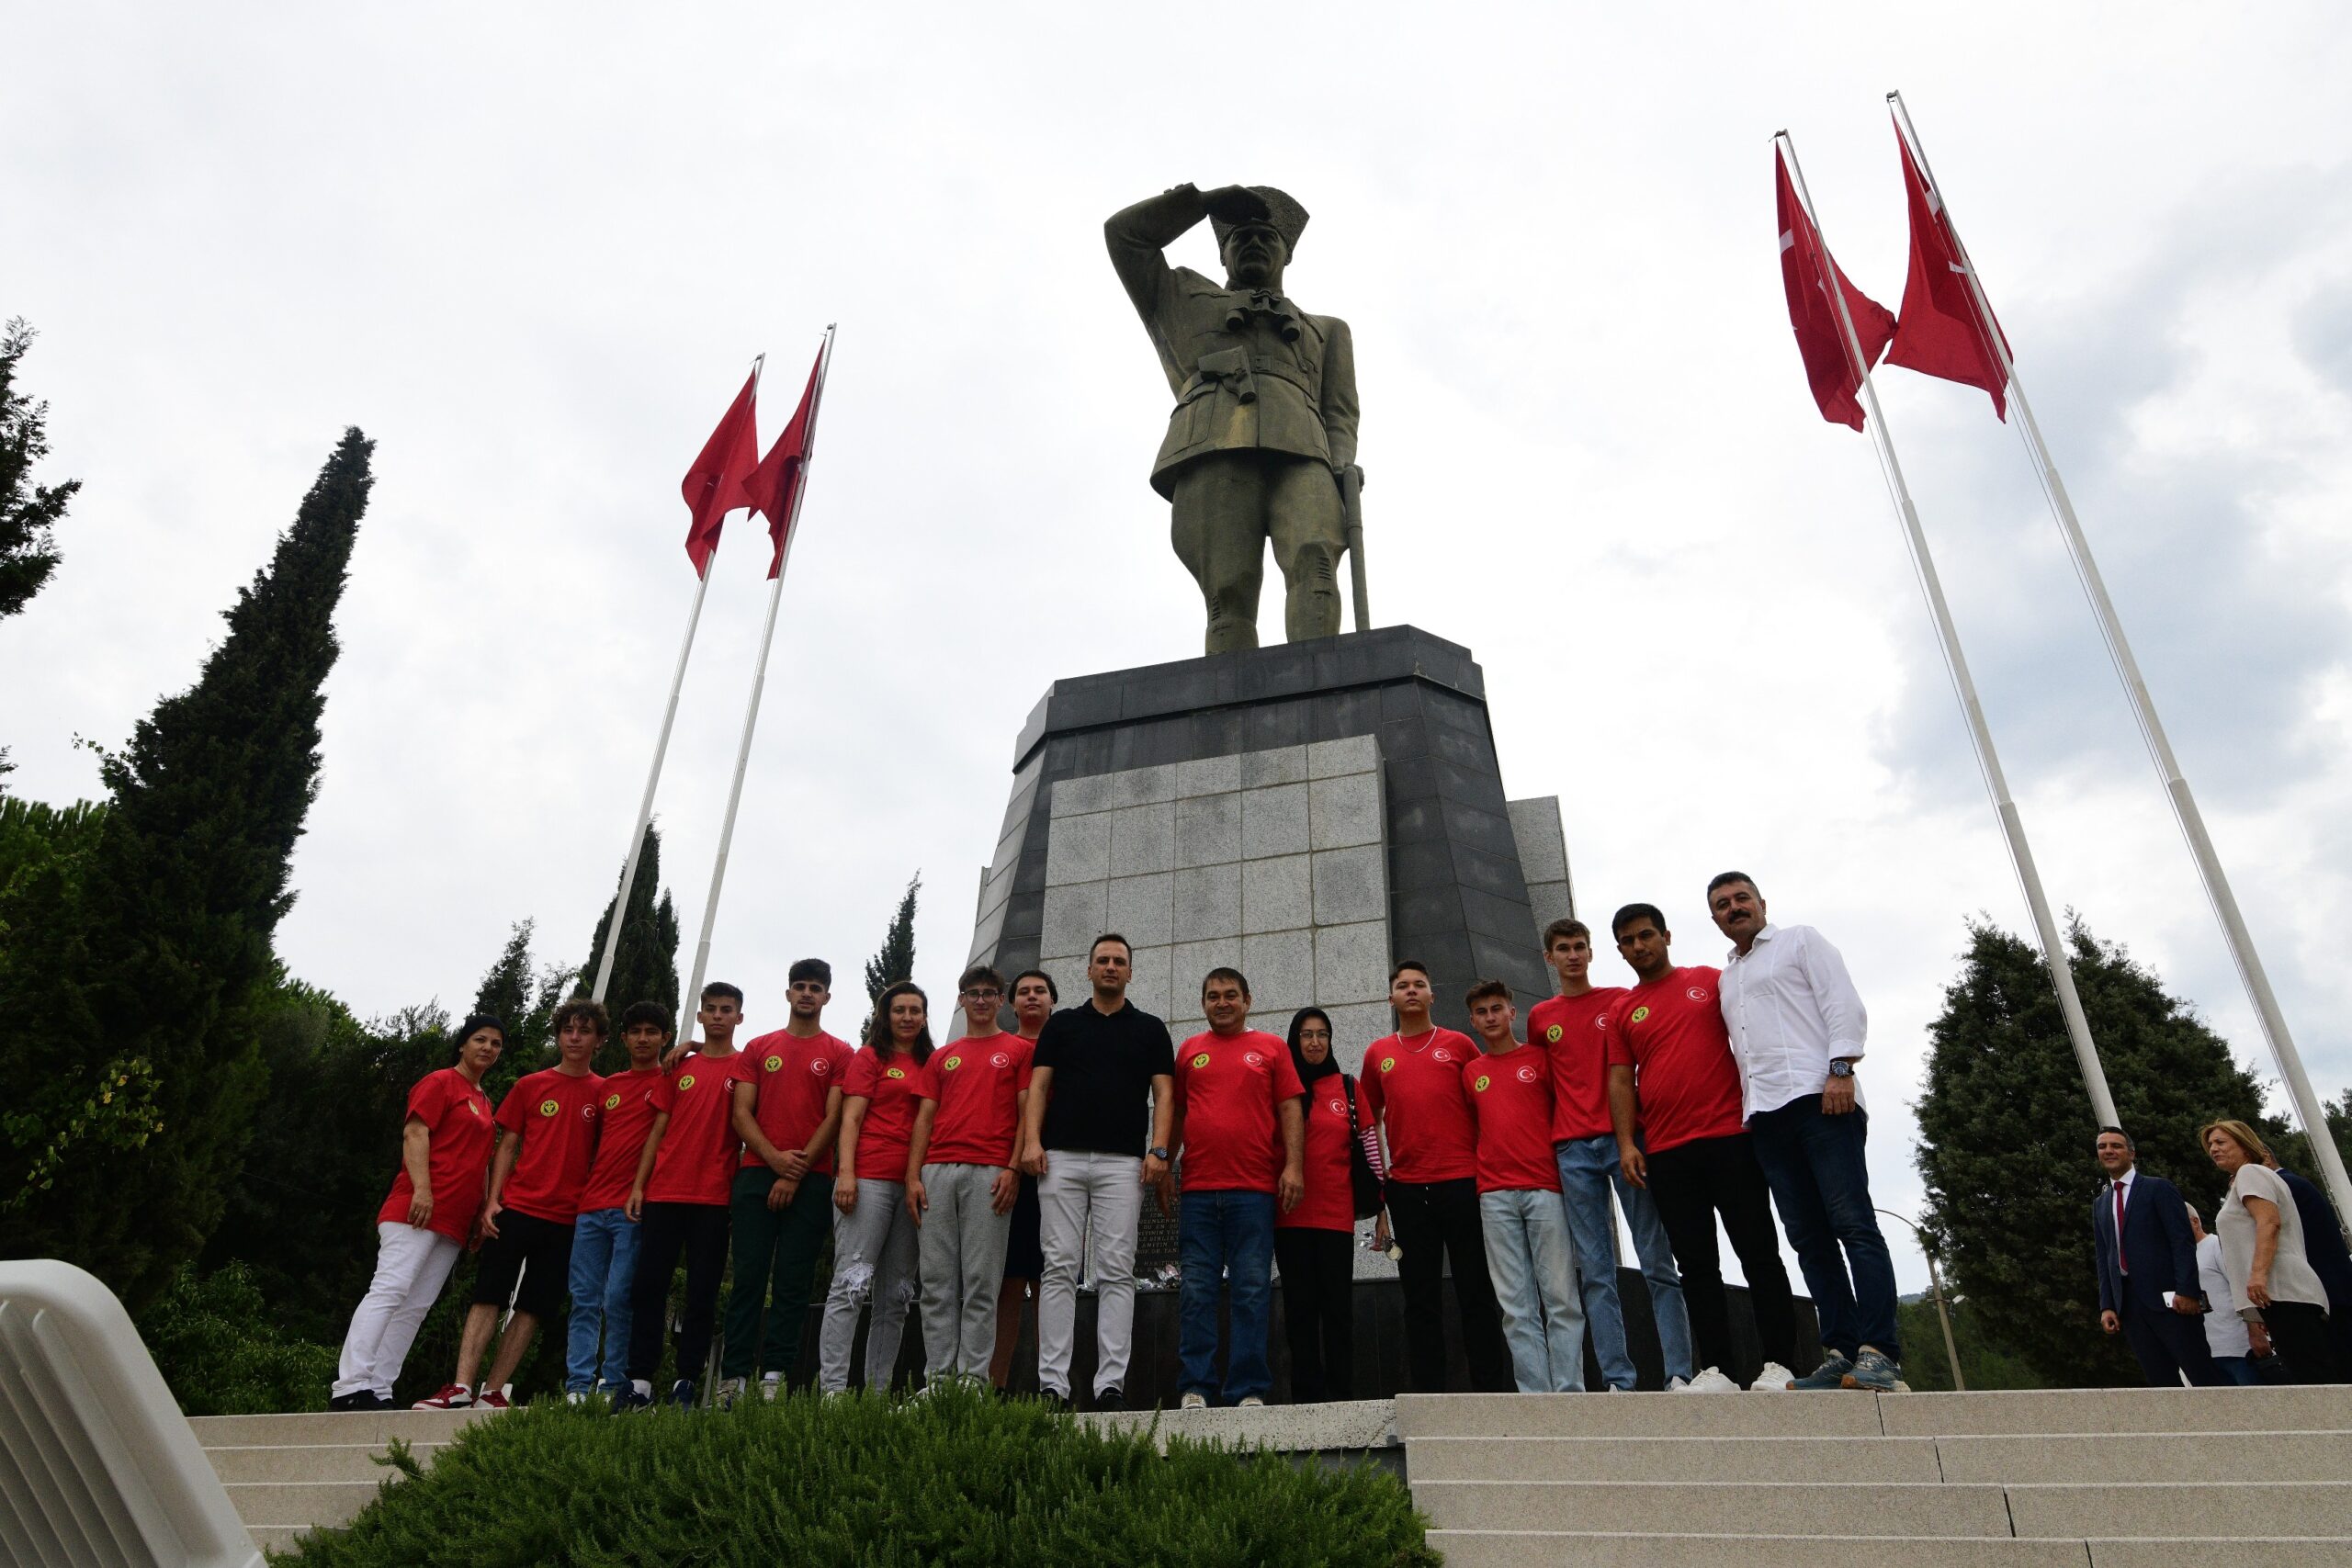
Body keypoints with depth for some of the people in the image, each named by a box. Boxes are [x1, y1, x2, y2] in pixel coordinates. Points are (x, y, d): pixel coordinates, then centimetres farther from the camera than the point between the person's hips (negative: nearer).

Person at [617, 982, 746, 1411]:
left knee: (703, 1291, 1)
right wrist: (638, 1185, 6)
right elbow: (658, 1129, 12)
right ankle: (640, 1381, 8)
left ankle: (686, 1383, 7)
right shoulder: (679, 1068, 13)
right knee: (648, 1285, 2)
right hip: (664, 1193, 3)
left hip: (714, 1196, -3)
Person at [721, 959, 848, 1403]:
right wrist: (776, 1159, -9)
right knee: (748, 1276, -1)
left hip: (811, 1180, -2)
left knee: (792, 1281, -1)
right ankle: (733, 1378, 1)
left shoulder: (840, 1053, 7)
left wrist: (798, 1172, -10)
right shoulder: (758, 1049, 14)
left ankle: (774, 1378, 0)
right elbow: (741, 1113, 6)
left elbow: (833, 1118, -1)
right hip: (756, 1174, 2)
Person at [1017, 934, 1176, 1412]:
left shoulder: (1150, 1028, 14)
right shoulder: (1062, 1023, 16)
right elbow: (1038, 1085, 9)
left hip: (1123, 1162, 0)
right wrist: (1031, 1140, -6)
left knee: (1116, 1273, -3)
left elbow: (1163, 1094, 7)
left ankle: (1111, 1383, -1)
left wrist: (1159, 1149, -7)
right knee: (1059, 1269, -1)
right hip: (1061, 1158, 1)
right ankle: (1052, 1383, 1)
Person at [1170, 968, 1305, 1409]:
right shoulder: (1189, 1050, 15)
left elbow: (1290, 1109, 5)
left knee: (1252, 1290, -1)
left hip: (1255, 1189, -2)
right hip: (1197, 1190, 2)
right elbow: (1175, 1113, 17)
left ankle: (1249, 1390, 5)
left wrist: (1293, 1165, -5)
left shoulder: (1271, 1048, 9)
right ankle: (1195, 1389, 7)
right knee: (1196, 1291, 2)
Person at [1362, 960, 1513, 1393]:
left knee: (1476, 1289, 2)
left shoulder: (1459, 1044, 7)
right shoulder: (1378, 1054, 12)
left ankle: (1492, 1386, 9)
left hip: (1463, 1181, -2)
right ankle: (1428, 1391, 11)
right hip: (1407, 1187, 2)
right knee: (1420, 1294, 6)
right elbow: (1370, 1120, 16)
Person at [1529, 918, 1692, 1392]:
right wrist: (1555, 1130, 11)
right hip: (1573, 1150, 2)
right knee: (1595, 1272, 0)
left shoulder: (1621, 1000, 8)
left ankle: (1680, 1373, 1)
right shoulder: (1540, 1017, 13)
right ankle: (1618, 1380, 3)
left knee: (1658, 1262, -2)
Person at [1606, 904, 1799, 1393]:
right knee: (1696, 1264, 4)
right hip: (1665, 1152, 3)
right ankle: (1714, 1370, 7)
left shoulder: (1710, 981, 8)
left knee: (1758, 1252, -1)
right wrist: (1626, 1143, -2)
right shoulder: (1621, 1012, 12)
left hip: (1730, 1136, -2)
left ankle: (1779, 1364, 4)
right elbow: (1620, 1081, 9)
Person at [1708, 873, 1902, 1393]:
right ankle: (1841, 1351, 4)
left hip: (1819, 1097, -6)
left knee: (1853, 1224, -11)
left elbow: (1844, 1003, -2)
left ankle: (1879, 1352, -12)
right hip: (1765, 1116, 6)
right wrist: (1747, 1114, 14)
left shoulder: (1800, 941, 10)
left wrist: (1840, 1067, -15)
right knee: (1809, 1239, 3)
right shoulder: (1726, 977, 27)